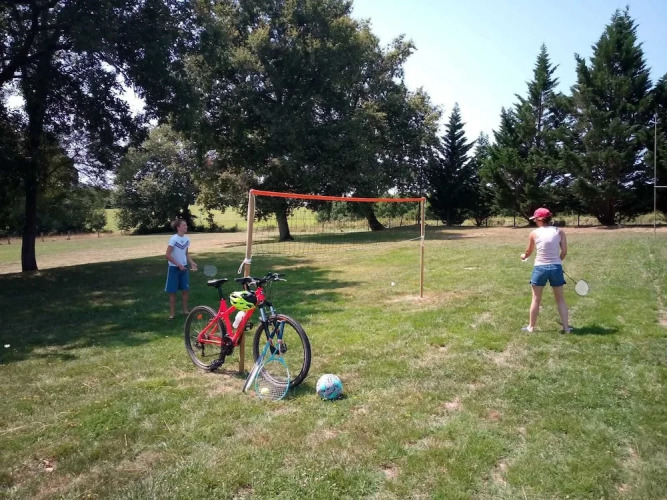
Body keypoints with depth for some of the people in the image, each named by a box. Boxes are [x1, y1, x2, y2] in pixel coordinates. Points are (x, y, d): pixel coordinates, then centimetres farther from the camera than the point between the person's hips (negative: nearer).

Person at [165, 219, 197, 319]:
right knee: (172, 292, 4)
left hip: (184, 267, 5)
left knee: (186, 290, 8)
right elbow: (168, 255, -17)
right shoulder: (173, 239, -18)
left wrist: (192, 263, -3)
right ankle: (172, 313, 13)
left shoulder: (187, 239, 0)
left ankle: (185, 310, 23)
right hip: (174, 268, -5)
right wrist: (178, 265, -20)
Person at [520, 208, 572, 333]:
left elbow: (529, 251, 12)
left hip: (540, 267, -1)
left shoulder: (534, 233, -2)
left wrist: (524, 256, 34)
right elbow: (564, 251, 0)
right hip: (556, 267, 2)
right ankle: (566, 327, 16)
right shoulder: (559, 231, 1)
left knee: (536, 299, 10)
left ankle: (531, 327, 19)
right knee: (560, 299, 13)